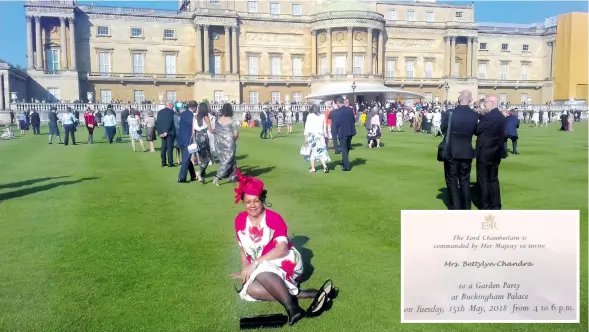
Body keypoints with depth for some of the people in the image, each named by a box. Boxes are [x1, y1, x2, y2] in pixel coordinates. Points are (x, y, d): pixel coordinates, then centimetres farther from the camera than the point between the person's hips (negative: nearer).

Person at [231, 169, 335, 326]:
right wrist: (245, 270, 0)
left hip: (285, 261, -5)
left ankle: (292, 308, -40)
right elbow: (244, 249, 14)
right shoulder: (240, 220, 3)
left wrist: (255, 263, -28)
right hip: (260, 270, 5)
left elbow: (282, 249, -21)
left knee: (261, 271, -36)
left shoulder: (274, 218, -10)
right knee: (249, 289, -27)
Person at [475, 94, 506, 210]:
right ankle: (496, 206, 17)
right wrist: (483, 116, 6)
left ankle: (485, 207, 6)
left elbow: (477, 130, -13)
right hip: (496, 153, 8)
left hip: (484, 153, -8)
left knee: (483, 180, 2)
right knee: (493, 179, 13)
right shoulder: (501, 117, 8)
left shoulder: (488, 116, -19)